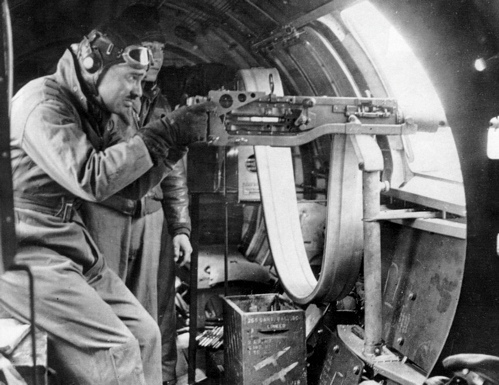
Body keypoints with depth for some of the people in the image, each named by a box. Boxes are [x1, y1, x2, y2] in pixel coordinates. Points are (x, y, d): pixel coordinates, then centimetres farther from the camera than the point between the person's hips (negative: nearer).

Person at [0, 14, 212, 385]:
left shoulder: (94, 113, 10)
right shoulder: (43, 102, -16)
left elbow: (133, 185, 8)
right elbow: (90, 178, -28)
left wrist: (178, 138, -5)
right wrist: (164, 132, -23)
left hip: (71, 246, 9)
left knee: (144, 333, 5)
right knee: (116, 350, -15)